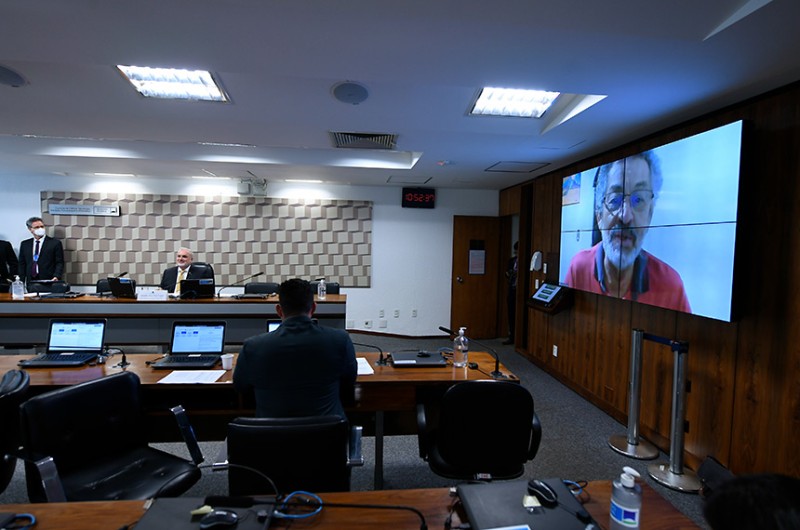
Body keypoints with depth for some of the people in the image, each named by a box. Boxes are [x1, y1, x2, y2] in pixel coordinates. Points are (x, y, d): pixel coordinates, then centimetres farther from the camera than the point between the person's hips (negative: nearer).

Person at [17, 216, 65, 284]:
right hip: (30, 281, 3)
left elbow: (59, 263, -3)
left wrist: (56, 277, -18)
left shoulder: (55, 243, 1)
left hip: (49, 281, -3)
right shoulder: (25, 244, 13)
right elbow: (22, 265, 14)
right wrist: (21, 282, 4)